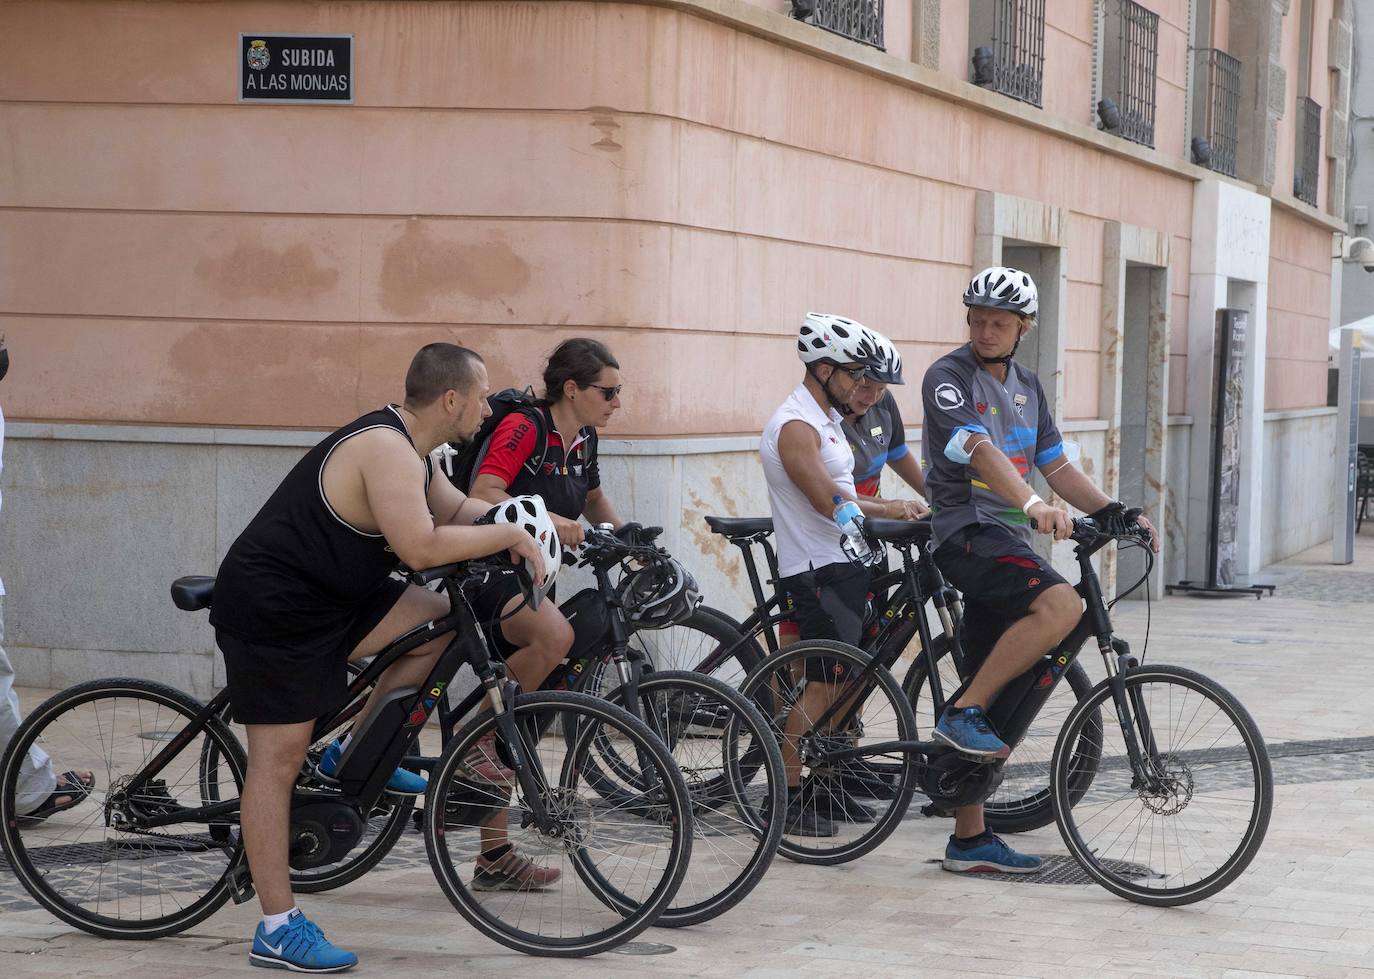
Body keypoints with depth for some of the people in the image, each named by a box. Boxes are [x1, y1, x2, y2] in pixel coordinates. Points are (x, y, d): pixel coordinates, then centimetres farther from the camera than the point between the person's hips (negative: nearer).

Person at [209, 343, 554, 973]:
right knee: (279, 757, -7)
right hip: (270, 609, -10)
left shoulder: (404, 448, 10)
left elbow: (456, 510, 20)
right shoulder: (385, 450, -22)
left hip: (325, 598, 10)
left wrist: (525, 529, 3)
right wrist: (510, 536, -20)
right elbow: (421, 547, -32)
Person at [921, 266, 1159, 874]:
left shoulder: (1026, 387, 19)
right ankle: (963, 713, -22)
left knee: (997, 705, 7)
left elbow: (1057, 467, 18)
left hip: (1010, 539, 8)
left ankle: (969, 840, 12)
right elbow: (981, 451, -23)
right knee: (1060, 606, -33)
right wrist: (1034, 505, -38)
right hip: (969, 529, -8)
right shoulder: (949, 378, -7)